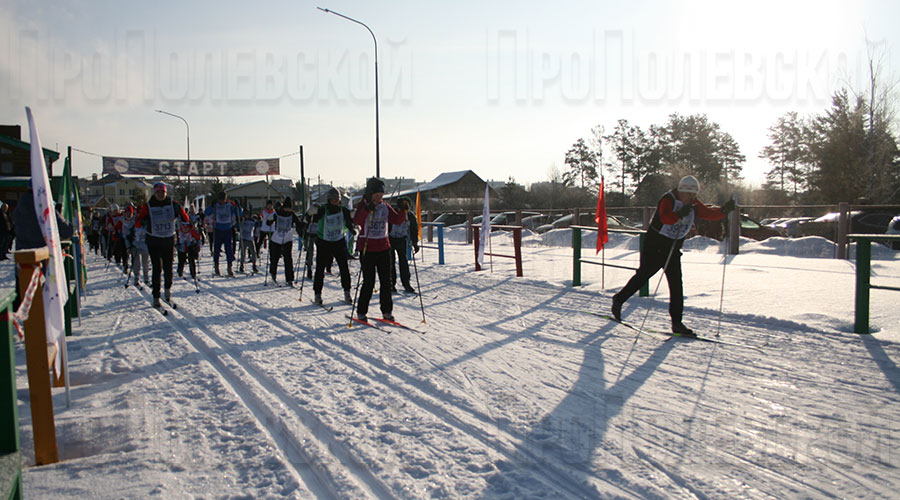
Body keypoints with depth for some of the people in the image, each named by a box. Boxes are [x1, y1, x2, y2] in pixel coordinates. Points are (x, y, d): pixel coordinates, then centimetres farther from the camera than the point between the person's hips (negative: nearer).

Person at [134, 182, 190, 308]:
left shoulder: (172, 204, 0)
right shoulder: (148, 206, -3)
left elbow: (186, 219, -6)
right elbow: (137, 223, -5)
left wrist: (179, 210, -25)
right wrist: (143, 221, -28)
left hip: (169, 240, 1)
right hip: (153, 241, -1)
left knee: (168, 268, 4)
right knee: (157, 269, -5)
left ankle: (168, 292, 28)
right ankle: (156, 298, 2)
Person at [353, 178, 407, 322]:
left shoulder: (385, 207, 8)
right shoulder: (363, 206, -6)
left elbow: (397, 220, 4)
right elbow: (357, 221, -24)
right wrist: (368, 209, -36)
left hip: (383, 248, 4)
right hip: (367, 249, -4)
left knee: (386, 281, 5)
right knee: (369, 282, -4)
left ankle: (387, 311, 16)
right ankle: (361, 312, 11)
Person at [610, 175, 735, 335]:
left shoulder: (694, 205, 1)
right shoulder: (668, 200, -21)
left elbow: (710, 214, 3)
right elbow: (665, 218, -39)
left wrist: (724, 210, -15)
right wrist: (679, 214, -57)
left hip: (673, 250, 6)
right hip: (654, 247, -6)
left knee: (676, 285, -2)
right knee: (642, 276, 6)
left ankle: (676, 323, 1)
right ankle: (619, 300, 28)